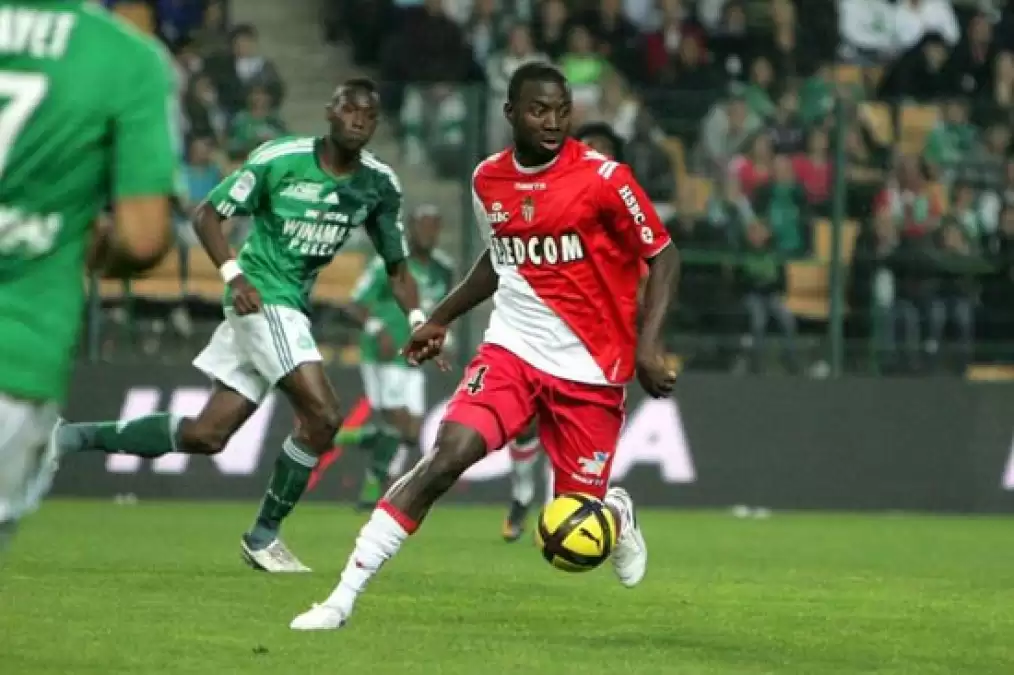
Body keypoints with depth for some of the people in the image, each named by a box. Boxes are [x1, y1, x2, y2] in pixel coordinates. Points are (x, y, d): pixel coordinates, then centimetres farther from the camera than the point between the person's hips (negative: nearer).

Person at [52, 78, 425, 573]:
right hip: (262, 296, -7)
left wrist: (419, 321, -6)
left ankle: (78, 437, 17)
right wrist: (233, 275, -20)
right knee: (322, 416, -19)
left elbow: (397, 267, 11)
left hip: (292, 307, 7)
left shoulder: (380, 185, 4)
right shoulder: (280, 158, -11)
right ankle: (264, 535, -3)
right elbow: (207, 214, -5)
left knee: (207, 435, 6)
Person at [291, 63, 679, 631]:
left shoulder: (603, 178, -12)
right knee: (447, 456, -21)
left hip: (590, 369, -2)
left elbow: (663, 255, -6)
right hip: (512, 349, 2)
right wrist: (441, 318, 21)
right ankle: (344, 598, -19)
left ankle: (617, 514, 42)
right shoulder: (488, 180, 3)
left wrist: (647, 345, -15)